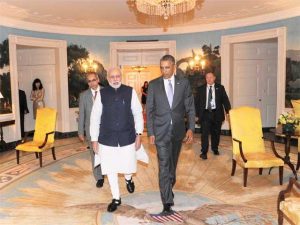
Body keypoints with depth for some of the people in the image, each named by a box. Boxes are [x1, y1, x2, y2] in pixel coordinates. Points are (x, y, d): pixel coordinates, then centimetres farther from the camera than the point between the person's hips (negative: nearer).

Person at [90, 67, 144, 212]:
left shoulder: (130, 92, -3)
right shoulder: (102, 94, -3)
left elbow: (138, 113, 1)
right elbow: (95, 117, 0)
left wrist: (138, 134, -2)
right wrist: (94, 139, 0)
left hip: (127, 137, 0)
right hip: (107, 139, 1)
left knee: (128, 166, 9)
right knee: (111, 170, 9)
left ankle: (128, 179, 47)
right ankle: (116, 198, 29)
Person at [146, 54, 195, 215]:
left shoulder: (184, 83, 0)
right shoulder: (153, 85, -2)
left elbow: (190, 107, 2)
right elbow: (149, 110, -1)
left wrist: (190, 128, -6)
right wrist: (150, 132, -5)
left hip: (178, 130, 2)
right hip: (161, 131, -2)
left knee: (173, 164, 17)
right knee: (164, 166, -6)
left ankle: (169, 188, 40)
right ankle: (167, 203, 1)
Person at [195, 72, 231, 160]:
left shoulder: (220, 88, 6)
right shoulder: (201, 89, 6)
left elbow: (225, 100, 2)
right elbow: (197, 102, 5)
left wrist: (228, 111, -9)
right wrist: (197, 113, -3)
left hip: (217, 113, 1)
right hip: (205, 113, -1)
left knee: (216, 133, 11)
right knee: (204, 133, -5)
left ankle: (215, 149, 31)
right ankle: (204, 152, 1)